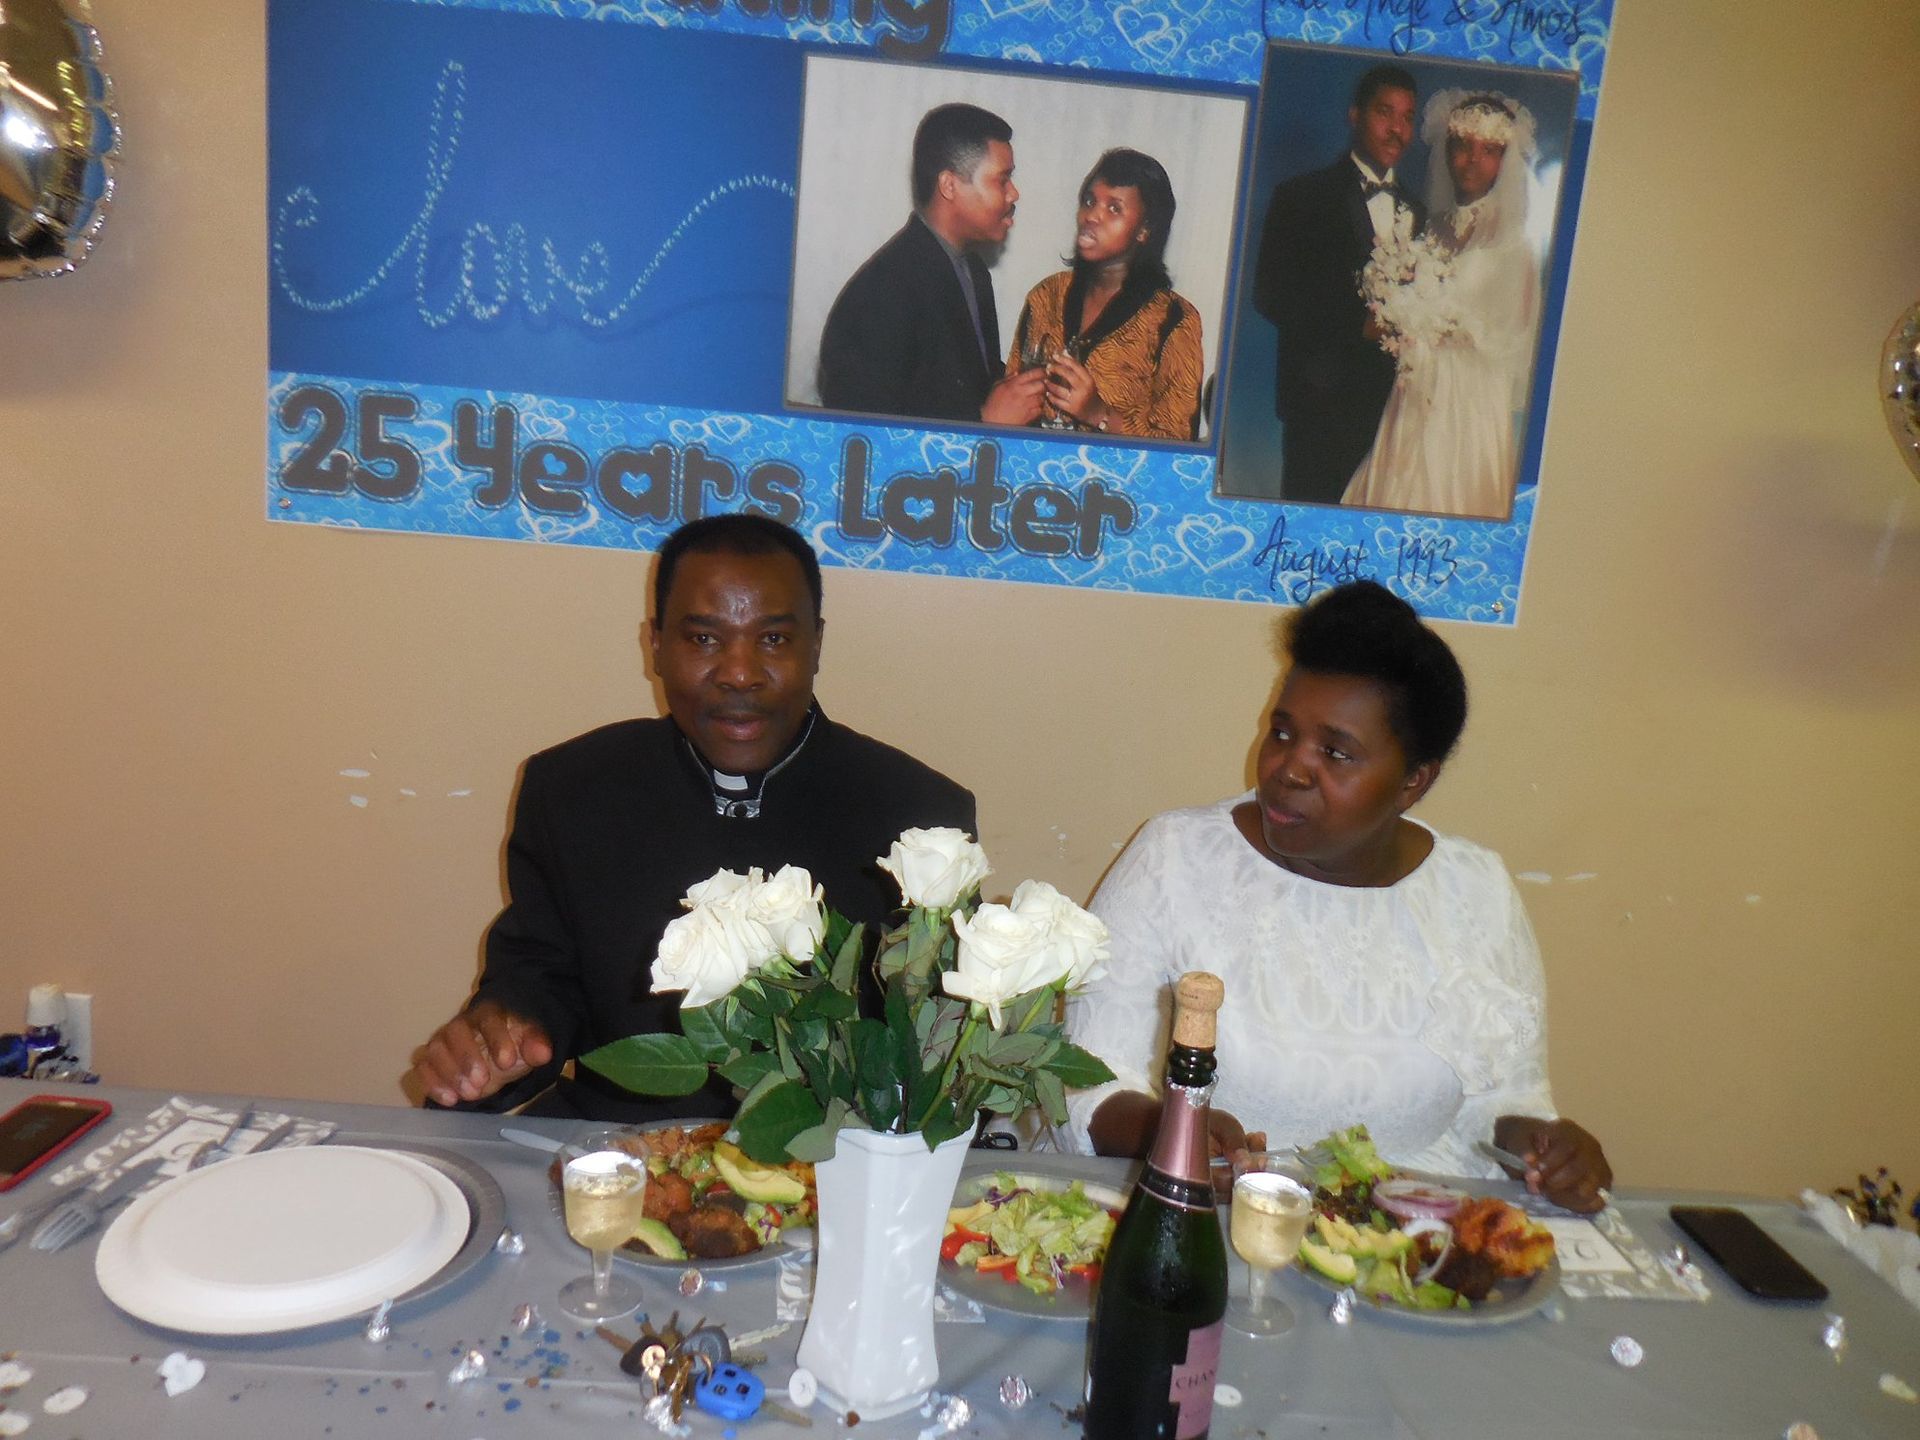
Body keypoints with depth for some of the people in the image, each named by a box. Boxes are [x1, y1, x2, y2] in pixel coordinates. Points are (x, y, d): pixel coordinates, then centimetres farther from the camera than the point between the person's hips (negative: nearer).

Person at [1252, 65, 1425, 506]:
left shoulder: (1416, 213, 20)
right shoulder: (1301, 196, 2)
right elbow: (1270, 294, -6)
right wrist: (1358, 325, -14)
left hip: (1390, 400, 5)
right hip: (1320, 398, -4)